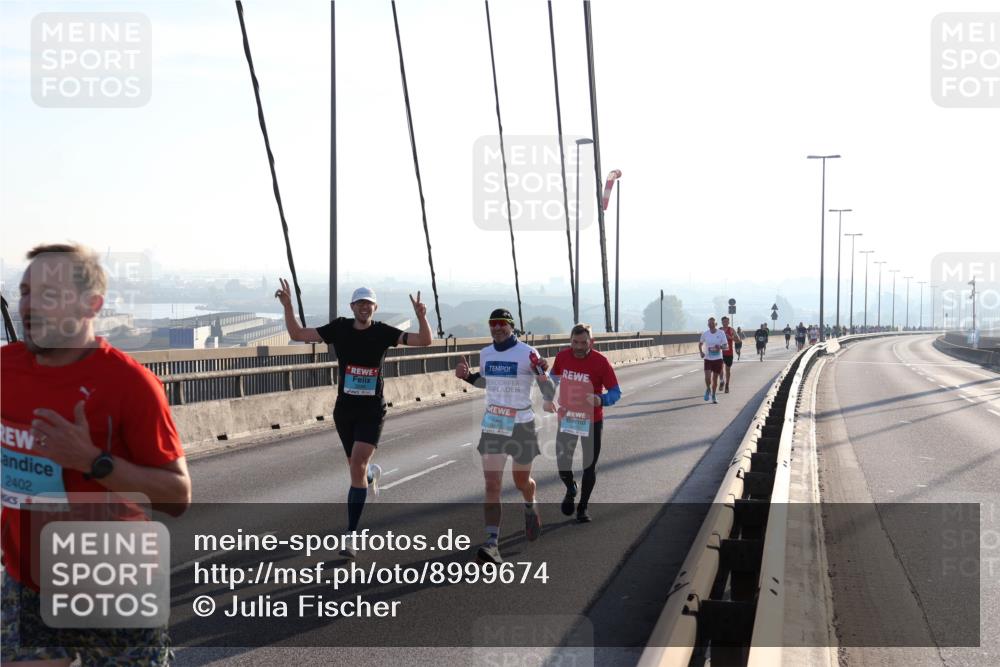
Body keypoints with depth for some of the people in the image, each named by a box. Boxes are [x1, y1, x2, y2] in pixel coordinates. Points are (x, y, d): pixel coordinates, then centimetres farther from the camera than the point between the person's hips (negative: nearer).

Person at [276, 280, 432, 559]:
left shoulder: (383, 332, -7)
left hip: (372, 412, -3)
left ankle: (350, 537, -12)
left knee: (357, 467, -15)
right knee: (357, 467, 17)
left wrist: (421, 316, -30)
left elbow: (424, 341, -12)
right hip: (344, 409, 3)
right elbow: (297, 334, -1)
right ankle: (372, 474, 58)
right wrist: (287, 305, -14)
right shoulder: (339, 329, -2)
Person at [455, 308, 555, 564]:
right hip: (492, 425, 3)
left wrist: (542, 376, -29)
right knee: (492, 485, -8)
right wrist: (467, 376, 4)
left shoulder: (528, 353, -11)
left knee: (521, 481, 14)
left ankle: (530, 508, 50)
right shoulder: (485, 353, 4)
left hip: (522, 425, -3)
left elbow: (549, 394, -8)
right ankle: (492, 543, -13)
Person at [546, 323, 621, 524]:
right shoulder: (562, 357, -8)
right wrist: (548, 399, 8)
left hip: (591, 421, -2)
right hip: (566, 418, 2)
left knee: (590, 466, 7)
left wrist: (601, 400, -34)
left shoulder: (600, 362, -18)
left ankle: (583, 507, 26)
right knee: (562, 462, -1)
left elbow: (615, 392, -15)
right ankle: (570, 490, 33)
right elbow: (553, 377, 15)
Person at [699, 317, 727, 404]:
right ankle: (708, 389, 17)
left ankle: (713, 396, 25)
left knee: (715, 379, 7)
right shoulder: (705, 334, -1)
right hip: (708, 359, 0)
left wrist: (720, 347, -23)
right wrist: (701, 352, -2)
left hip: (718, 359, 0)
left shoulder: (721, 333, -5)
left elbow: (726, 346, -2)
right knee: (707, 377, -15)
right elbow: (700, 344, 15)